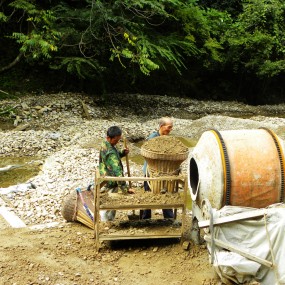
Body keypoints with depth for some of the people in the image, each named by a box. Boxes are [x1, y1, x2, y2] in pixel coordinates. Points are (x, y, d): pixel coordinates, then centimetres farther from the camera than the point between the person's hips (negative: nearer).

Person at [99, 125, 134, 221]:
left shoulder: (105, 144, 1)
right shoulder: (110, 153, -29)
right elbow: (117, 171, -32)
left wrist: (122, 153, -2)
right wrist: (125, 188, -33)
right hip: (110, 184, -10)